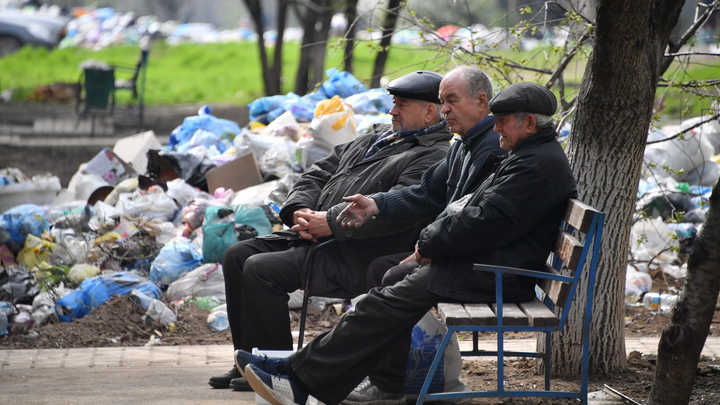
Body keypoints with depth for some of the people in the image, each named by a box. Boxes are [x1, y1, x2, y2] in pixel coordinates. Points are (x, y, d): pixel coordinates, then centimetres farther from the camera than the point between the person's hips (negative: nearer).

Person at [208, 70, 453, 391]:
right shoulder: (377, 138, 22)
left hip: (356, 257, -10)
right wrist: (300, 211, 0)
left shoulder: (434, 158, -10)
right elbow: (319, 173, 21)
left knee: (261, 269, -22)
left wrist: (330, 222, -21)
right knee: (238, 255, 0)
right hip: (315, 237, 10)